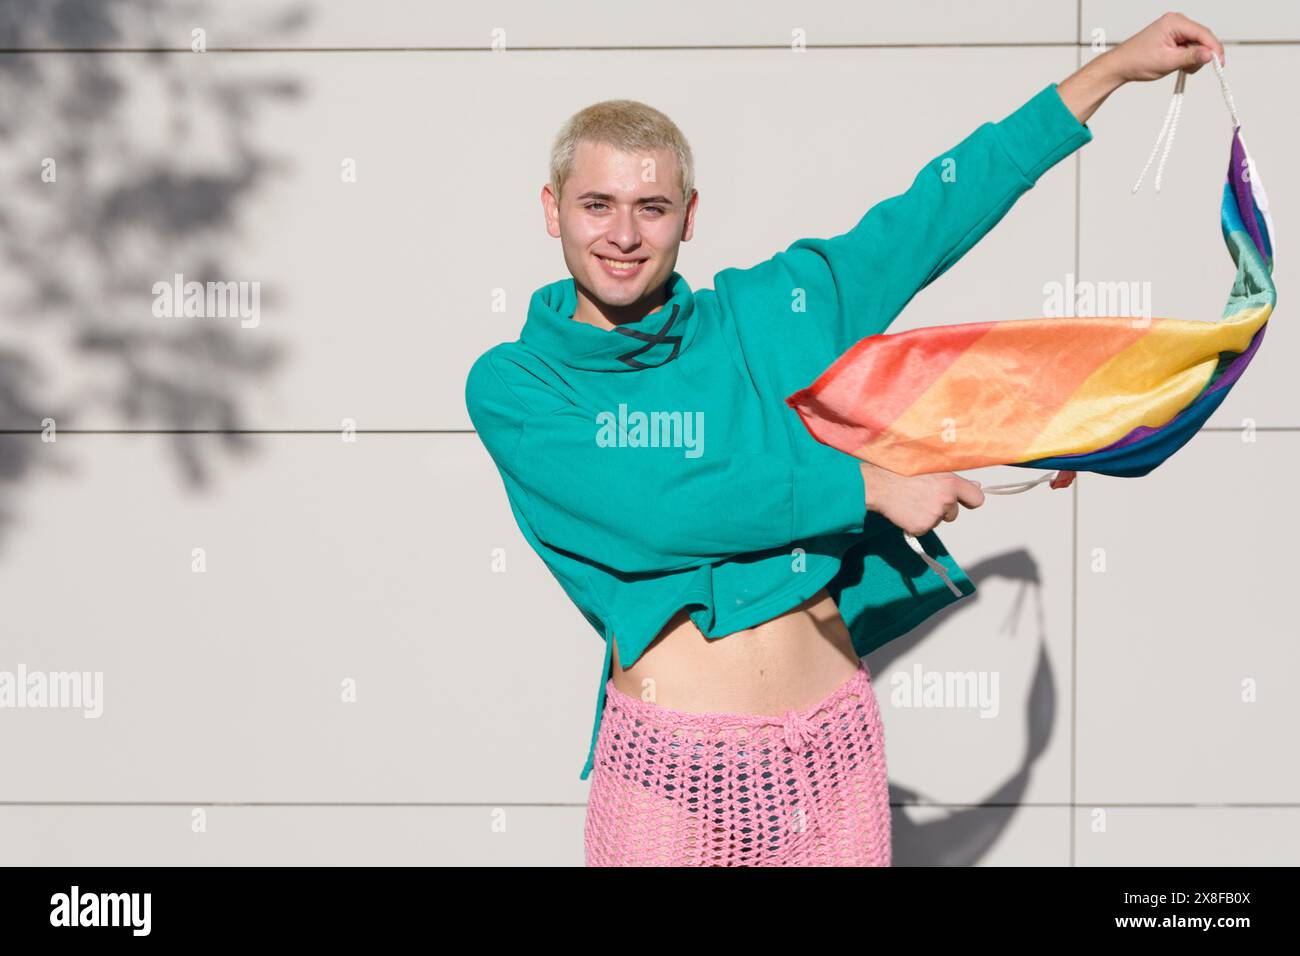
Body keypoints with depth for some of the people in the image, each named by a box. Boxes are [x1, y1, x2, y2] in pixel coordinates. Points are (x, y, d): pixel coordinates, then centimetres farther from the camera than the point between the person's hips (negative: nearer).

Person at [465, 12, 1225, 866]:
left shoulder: (769, 314, 7)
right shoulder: (512, 384, -3)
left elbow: (928, 215, 13)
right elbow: (652, 511, -16)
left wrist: (1113, 69, 16)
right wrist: (869, 484, -12)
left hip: (834, 742, 3)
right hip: (670, 759, -3)